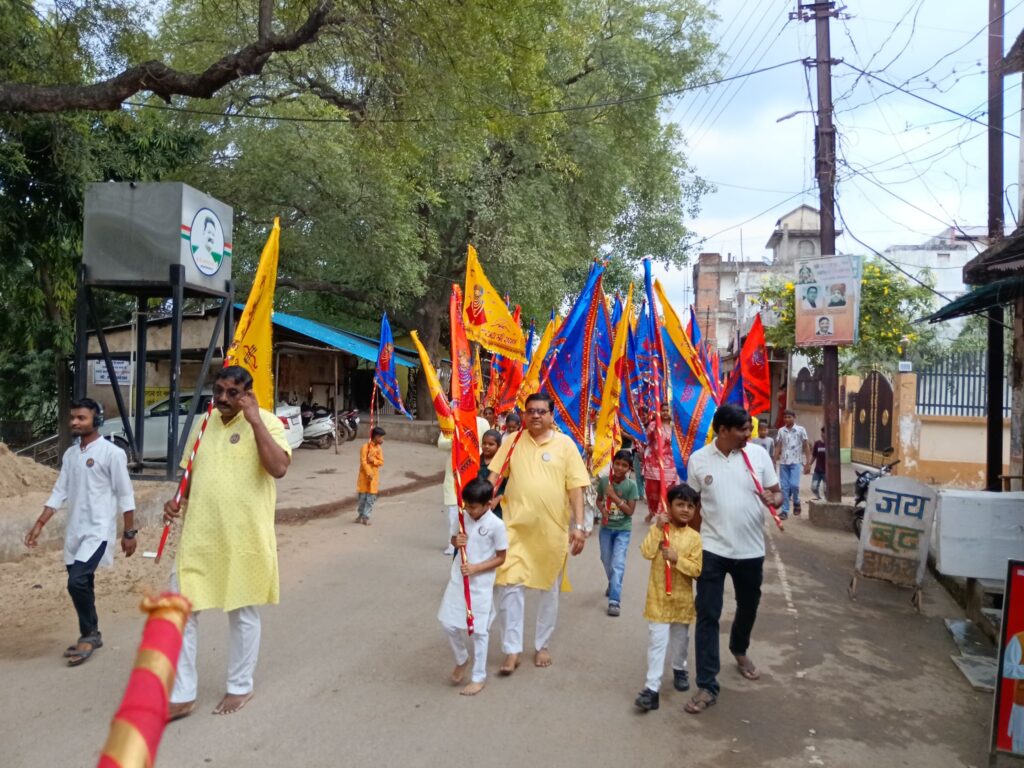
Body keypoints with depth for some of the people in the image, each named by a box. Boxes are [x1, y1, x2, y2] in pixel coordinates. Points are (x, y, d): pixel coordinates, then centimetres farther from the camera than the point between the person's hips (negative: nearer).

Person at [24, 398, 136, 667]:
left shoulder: (112, 453, -11)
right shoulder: (70, 454, 10)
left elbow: (125, 495, -9)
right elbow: (59, 492, 12)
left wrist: (129, 532, -8)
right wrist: (39, 524, 5)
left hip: (98, 531, -7)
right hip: (75, 531, 7)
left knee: (77, 581, -16)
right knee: (81, 584, 12)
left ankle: (89, 635, 3)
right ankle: (91, 635, 27)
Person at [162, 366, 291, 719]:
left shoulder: (266, 422, -9)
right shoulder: (204, 423, 10)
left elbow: (279, 467, -25)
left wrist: (254, 419, -24)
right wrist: (177, 500, 1)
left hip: (244, 537, -5)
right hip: (198, 535, 5)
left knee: (243, 614, 10)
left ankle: (240, 687, 29)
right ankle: (182, 695, 20)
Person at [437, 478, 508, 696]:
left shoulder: (496, 525, -16)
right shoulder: (461, 518, -3)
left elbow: (501, 557, -9)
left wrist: (476, 568, -20)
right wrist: (456, 541, -10)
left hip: (481, 585, -5)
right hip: (458, 580, 5)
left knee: (478, 631, 5)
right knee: (448, 623, 8)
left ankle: (478, 678, 21)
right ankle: (461, 659, 36)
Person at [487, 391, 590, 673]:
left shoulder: (564, 444, -3)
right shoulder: (513, 441, 2)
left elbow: (575, 487, -4)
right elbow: (494, 477, 4)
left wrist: (579, 525, -10)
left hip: (553, 529, 0)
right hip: (517, 526, 1)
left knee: (550, 588, 13)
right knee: (510, 586, -4)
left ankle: (542, 645, 31)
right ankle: (512, 650, 10)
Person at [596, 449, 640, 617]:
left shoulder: (631, 485, -14)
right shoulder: (604, 480, -7)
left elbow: (630, 511, -16)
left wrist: (614, 496, -25)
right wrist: (602, 510, -15)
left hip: (623, 529, -3)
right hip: (606, 527, 3)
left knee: (618, 564, -12)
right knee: (606, 560, 19)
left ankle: (615, 600, -11)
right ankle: (612, 584, 47)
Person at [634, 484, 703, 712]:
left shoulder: (694, 537, -5)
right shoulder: (658, 529, -6)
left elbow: (697, 569, -10)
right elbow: (647, 553, -20)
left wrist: (677, 559, -22)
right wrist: (658, 529, -24)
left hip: (682, 598, 2)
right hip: (658, 597, -2)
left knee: (680, 640, 21)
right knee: (656, 642, -3)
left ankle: (679, 669, 46)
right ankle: (652, 688, -1)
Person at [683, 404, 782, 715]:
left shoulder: (758, 454, -5)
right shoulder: (698, 459, -6)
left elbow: (777, 493, 1)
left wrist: (773, 500, -23)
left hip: (751, 549, 2)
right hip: (713, 549, -2)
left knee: (748, 608, 21)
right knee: (707, 615, -3)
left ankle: (739, 650, 51)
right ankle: (707, 686, 4)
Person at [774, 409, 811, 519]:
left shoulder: (801, 430, -1)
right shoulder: (781, 431, 6)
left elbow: (806, 447, 0)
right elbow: (778, 447, 8)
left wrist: (808, 463, -4)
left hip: (795, 462, -3)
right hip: (783, 462, 3)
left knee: (794, 484, -15)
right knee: (784, 487, 2)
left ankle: (796, 502, 13)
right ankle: (784, 510, 7)